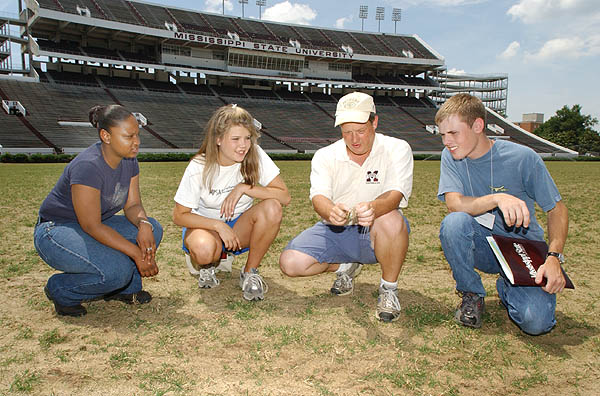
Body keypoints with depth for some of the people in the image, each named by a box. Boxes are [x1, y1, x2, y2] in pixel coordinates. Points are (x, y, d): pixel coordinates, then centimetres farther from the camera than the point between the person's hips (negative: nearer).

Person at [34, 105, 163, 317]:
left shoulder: (129, 160, -4)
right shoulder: (88, 166, -29)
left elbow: (132, 205, -3)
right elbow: (91, 226, -29)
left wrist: (144, 224, -27)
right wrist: (136, 253, -30)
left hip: (95, 226, 8)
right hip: (55, 231, -8)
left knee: (153, 230, -11)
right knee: (117, 270, -30)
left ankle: (124, 287, 5)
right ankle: (61, 291, -1)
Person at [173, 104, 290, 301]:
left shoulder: (255, 155, -16)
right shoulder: (199, 167, -19)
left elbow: (284, 196, -20)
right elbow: (179, 215, -14)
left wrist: (244, 188, -29)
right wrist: (219, 225, -26)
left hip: (240, 227, 2)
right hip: (206, 225, -2)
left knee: (272, 208, -29)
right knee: (204, 249, -38)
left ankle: (250, 272, -10)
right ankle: (207, 266, 3)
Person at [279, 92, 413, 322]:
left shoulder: (397, 149, -8)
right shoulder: (325, 156, -3)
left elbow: (395, 194, -23)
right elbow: (318, 197, -18)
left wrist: (373, 208, -47)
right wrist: (330, 211, -44)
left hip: (376, 234, -2)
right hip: (336, 232, 3)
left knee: (390, 220, -37)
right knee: (290, 263, -17)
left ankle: (389, 289, -11)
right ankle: (346, 265, 12)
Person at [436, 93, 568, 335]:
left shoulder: (522, 158, -13)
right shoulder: (451, 157, -7)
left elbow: (556, 209, -6)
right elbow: (454, 204, -20)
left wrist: (554, 257, -20)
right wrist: (497, 199, -37)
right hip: (482, 246, 2)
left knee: (536, 322, -24)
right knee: (454, 222, -32)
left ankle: (506, 289, 13)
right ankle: (472, 295, -6)